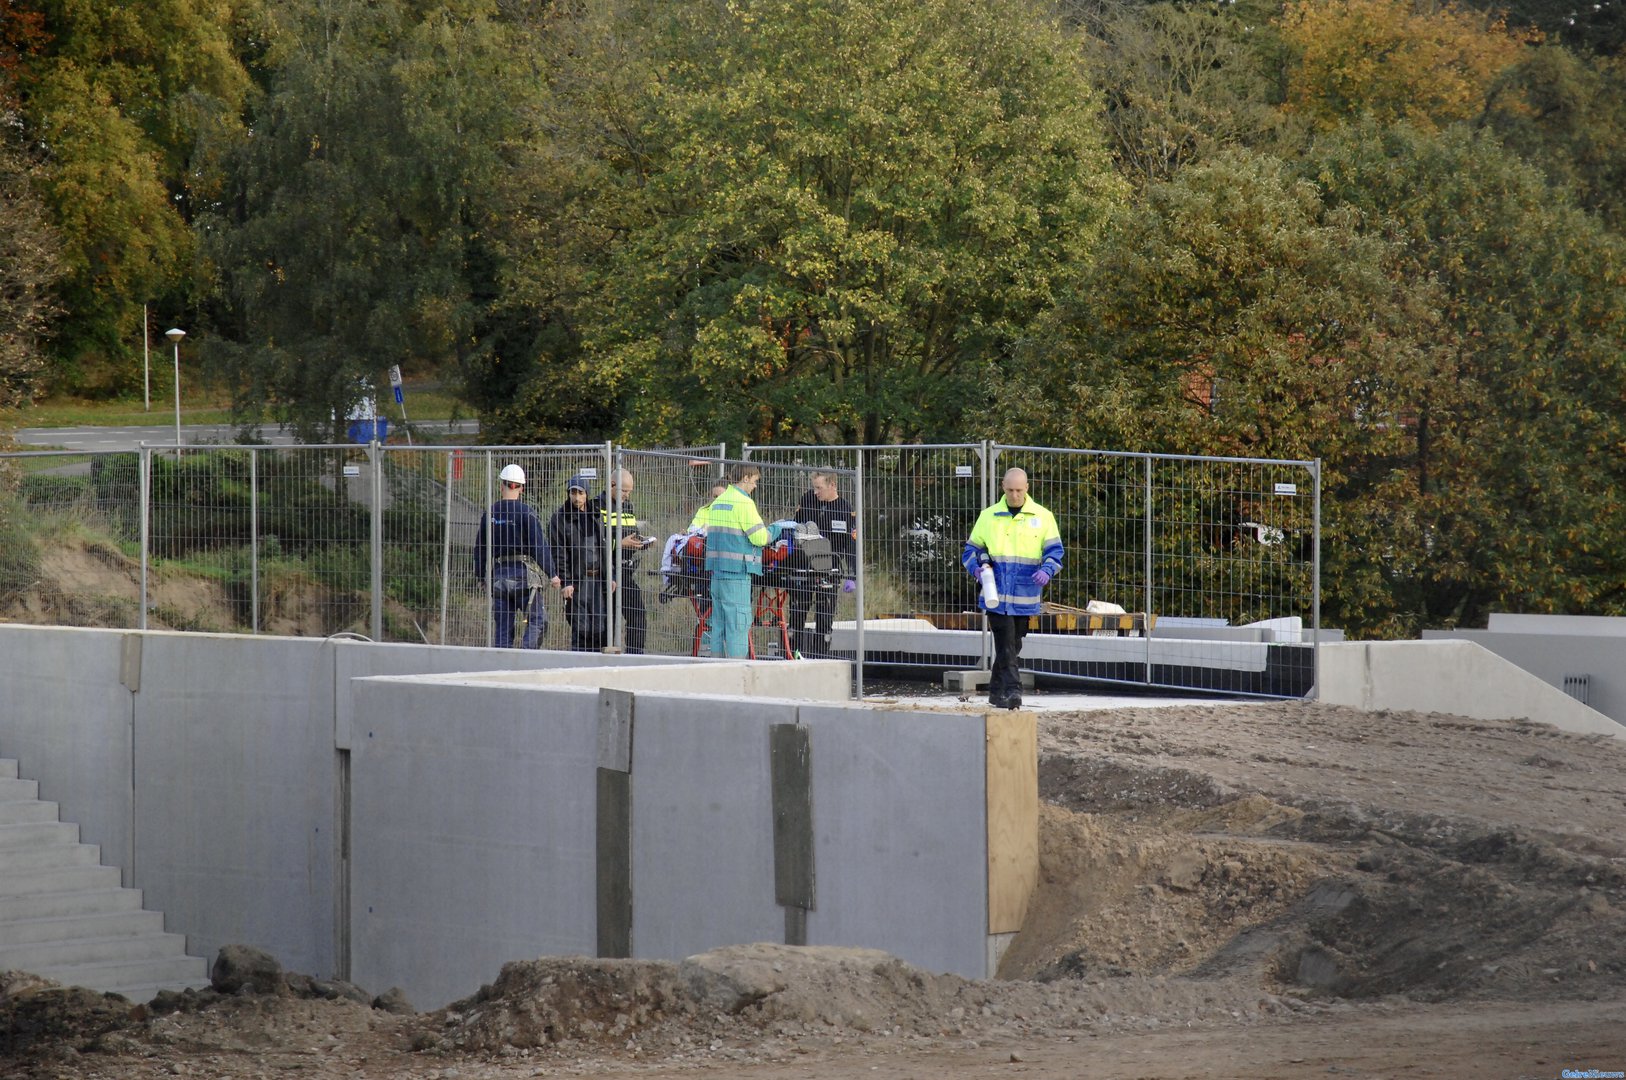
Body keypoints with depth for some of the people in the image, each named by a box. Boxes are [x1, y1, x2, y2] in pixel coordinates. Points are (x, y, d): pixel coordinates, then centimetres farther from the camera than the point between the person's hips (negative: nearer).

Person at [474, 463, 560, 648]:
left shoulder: (490, 513, 7)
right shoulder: (526, 513, -8)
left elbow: (480, 547, 13)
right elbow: (540, 545, -11)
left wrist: (481, 574, 23)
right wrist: (551, 574, -6)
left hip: (499, 575, 5)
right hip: (524, 574, -5)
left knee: (503, 626, 8)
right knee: (537, 620, 0)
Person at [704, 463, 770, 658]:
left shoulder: (717, 503, 15)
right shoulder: (743, 502, -10)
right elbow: (760, 538, -12)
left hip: (716, 569, 8)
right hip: (737, 571, -8)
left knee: (719, 622, 12)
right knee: (739, 621, -7)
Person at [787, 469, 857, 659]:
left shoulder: (846, 510, -6)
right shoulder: (808, 498, 2)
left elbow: (851, 544, -5)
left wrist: (851, 577, -9)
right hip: (803, 566, 2)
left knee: (825, 615, -1)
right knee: (797, 613, 1)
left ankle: (820, 656, 5)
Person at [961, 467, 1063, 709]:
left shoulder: (1042, 517, 6)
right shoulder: (989, 516, 8)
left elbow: (1054, 550, 4)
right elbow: (971, 549, 13)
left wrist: (1047, 570, -17)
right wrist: (977, 567, -9)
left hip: (1025, 597, 1)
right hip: (996, 595, -1)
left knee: (1013, 645, 10)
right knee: (1005, 644, -14)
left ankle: (996, 692, 24)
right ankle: (1012, 691, -20)